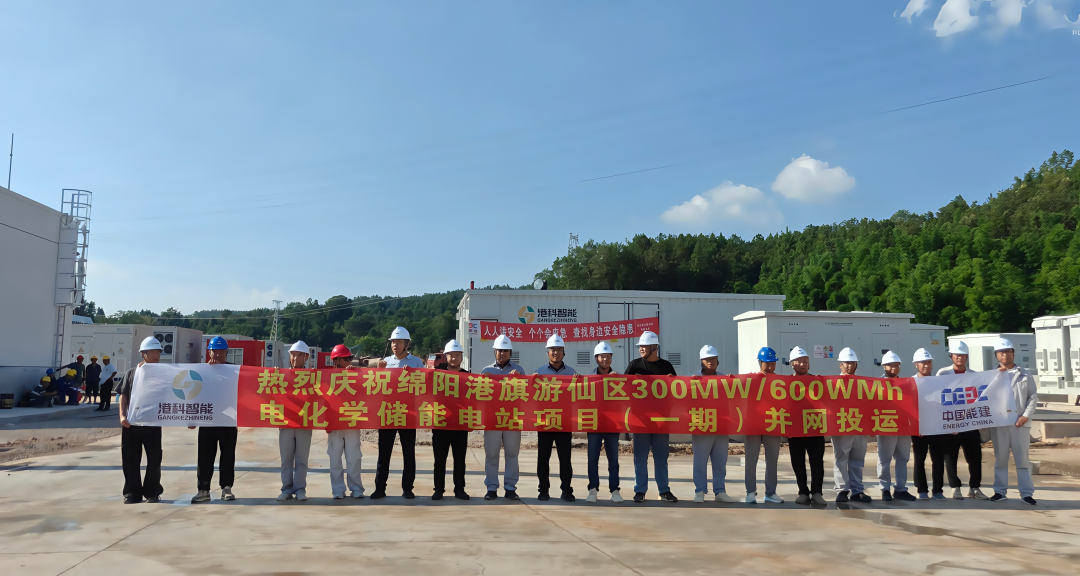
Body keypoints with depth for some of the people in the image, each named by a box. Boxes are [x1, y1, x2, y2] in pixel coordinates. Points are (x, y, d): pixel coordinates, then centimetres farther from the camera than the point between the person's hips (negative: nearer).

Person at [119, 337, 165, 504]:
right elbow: (124, 395, 6)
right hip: (131, 422, 1)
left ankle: (152, 492, 15)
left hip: (153, 422, -1)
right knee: (130, 459, 4)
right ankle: (132, 492, 15)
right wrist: (122, 415, -7)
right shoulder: (131, 373, 7)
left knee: (154, 459, 3)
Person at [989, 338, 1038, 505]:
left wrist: (1026, 415, -9)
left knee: (1022, 457, 1)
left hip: (1019, 422, -1)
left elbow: (1033, 397, 3)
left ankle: (1026, 492, 4)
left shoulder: (1025, 375, 9)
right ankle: (1000, 491, 10)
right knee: (1000, 458, 6)